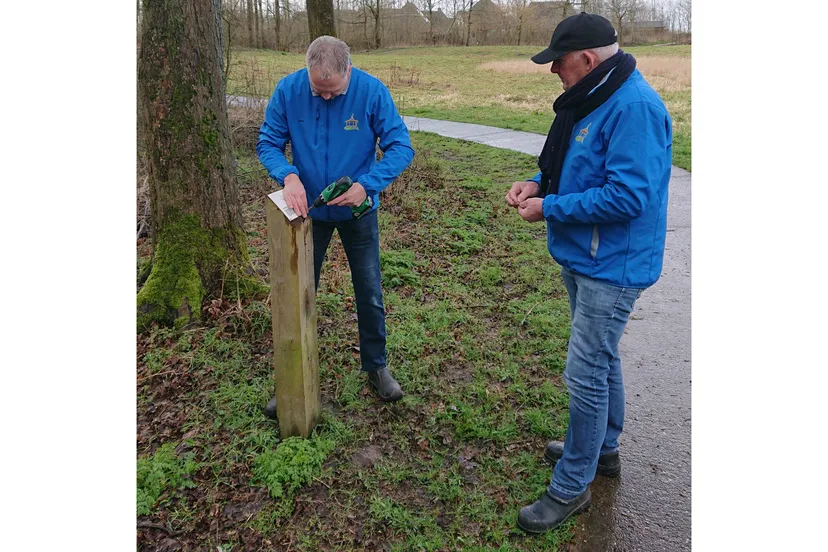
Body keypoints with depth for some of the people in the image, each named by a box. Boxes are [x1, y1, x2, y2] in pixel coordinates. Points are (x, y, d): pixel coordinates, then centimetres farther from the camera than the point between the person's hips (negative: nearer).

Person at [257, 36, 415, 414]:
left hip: (358, 211, -1)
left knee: (370, 294, 9)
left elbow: (401, 146, -17)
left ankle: (376, 366, 32)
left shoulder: (372, 91, -20)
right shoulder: (288, 90, -16)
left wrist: (366, 185, -30)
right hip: (308, 210, 1)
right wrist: (288, 175, -30)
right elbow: (267, 143, -9)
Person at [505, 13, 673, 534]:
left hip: (611, 266, -10)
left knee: (586, 373, -2)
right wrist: (539, 183, 1)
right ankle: (602, 448, 42)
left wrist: (550, 209, -20)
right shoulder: (590, 98, 9)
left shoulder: (634, 107, -23)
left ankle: (572, 487, 15)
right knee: (602, 359, 22)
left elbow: (627, 196, -29)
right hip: (583, 256, 10)